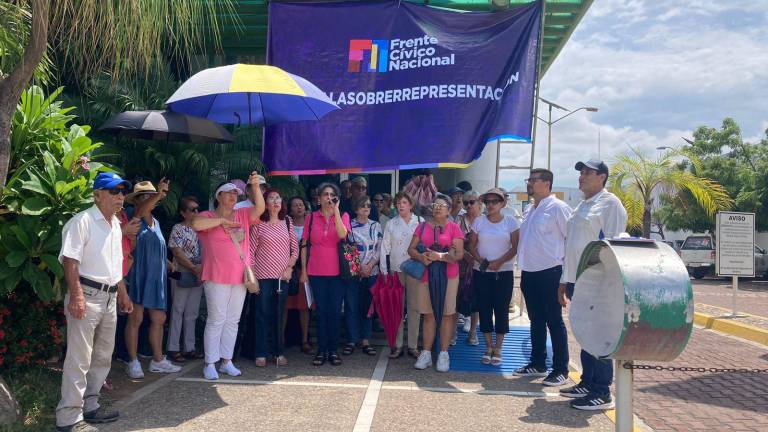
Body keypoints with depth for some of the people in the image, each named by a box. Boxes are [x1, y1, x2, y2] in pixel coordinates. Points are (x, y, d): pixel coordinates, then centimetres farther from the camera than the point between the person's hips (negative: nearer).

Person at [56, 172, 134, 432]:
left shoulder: (116, 225, 15)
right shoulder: (82, 221, -11)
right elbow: (70, 260, -18)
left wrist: (123, 294, 22)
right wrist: (76, 296, -25)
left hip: (109, 297, 9)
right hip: (86, 295, -8)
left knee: (103, 357, 15)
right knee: (79, 359, -6)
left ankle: (89, 406, 27)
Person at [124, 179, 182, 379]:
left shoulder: (155, 221, 16)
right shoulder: (134, 218, -7)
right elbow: (142, 210, -31)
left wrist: (167, 262, 13)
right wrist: (159, 194, -46)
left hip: (157, 277, 7)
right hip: (139, 275, -7)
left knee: (159, 319, 10)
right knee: (136, 319, 0)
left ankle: (158, 360, 21)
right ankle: (133, 362, 10)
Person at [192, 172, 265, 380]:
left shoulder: (242, 216, 11)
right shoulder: (209, 216, 0)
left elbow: (260, 208, -4)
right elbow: (196, 224, -21)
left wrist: (256, 187, -17)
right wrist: (222, 221, -14)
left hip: (240, 277, 5)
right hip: (217, 277, -5)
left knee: (233, 321, 10)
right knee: (216, 320, -3)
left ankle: (226, 361, 20)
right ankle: (210, 364, 6)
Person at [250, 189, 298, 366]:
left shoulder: (287, 222, 7)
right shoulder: (259, 224, -3)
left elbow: (295, 248, 10)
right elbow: (250, 251, -4)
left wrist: (289, 268, -2)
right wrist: (251, 276, -8)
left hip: (283, 276, 3)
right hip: (263, 276, -3)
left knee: (278, 314, 9)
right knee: (262, 314, 2)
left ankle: (278, 352, 18)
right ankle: (260, 354, 11)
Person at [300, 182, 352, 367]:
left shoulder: (343, 216, 2)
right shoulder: (311, 218, 4)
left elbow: (342, 234, -18)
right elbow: (304, 245, 4)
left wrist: (335, 209, -18)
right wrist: (303, 269, 0)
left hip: (337, 272, 0)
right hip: (316, 272, 0)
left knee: (335, 312, 4)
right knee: (321, 312, 6)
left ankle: (333, 350, 14)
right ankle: (321, 350, 13)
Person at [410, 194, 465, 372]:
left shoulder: (454, 228, 0)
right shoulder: (423, 226, 10)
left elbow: (459, 254, -8)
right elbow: (411, 248, 7)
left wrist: (440, 256, -21)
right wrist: (420, 256, -13)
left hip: (448, 276, -2)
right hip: (426, 275, 3)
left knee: (446, 314, 2)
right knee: (428, 315, 7)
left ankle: (444, 354, 10)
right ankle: (426, 353, 13)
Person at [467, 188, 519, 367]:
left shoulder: (510, 222, 0)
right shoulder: (479, 221, 4)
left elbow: (515, 247, -4)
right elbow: (472, 246, 4)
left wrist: (499, 262, -17)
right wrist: (481, 260, -13)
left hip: (504, 272, -1)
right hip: (481, 272, 1)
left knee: (501, 310, 1)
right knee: (484, 309, 4)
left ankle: (497, 349, 11)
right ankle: (488, 347, 15)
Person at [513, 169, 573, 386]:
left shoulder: (558, 208, -10)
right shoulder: (529, 210, 14)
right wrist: (524, 270, 15)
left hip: (550, 273, -8)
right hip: (529, 273, 8)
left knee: (554, 322, 0)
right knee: (536, 321, 16)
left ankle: (560, 370, 9)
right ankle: (538, 363, 27)